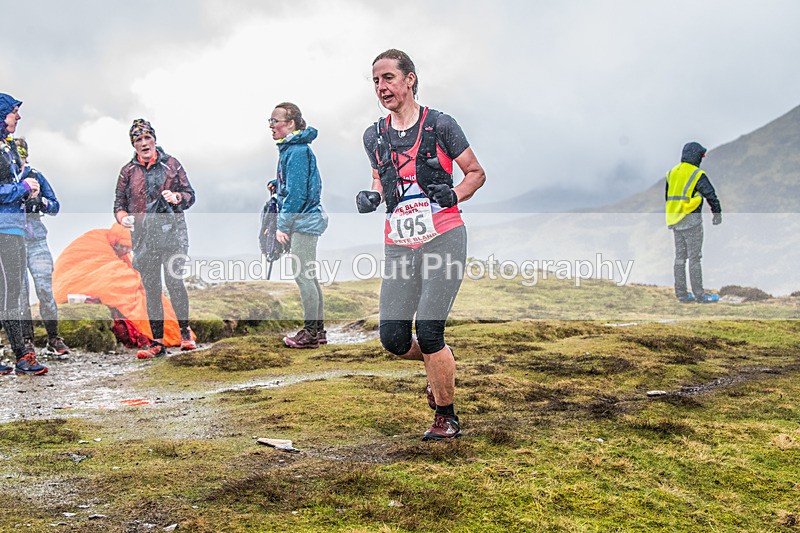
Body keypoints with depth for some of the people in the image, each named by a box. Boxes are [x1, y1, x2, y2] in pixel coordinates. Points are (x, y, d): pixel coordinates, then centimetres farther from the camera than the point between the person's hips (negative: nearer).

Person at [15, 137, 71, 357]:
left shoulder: (36, 176, 10)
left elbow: (55, 206, 10)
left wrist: (41, 202, -11)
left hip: (37, 242, 1)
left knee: (45, 289, -5)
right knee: (20, 292, 0)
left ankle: (53, 339, 5)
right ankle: (26, 340, 9)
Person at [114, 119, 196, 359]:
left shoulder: (171, 164, 9)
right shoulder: (128, 172, 12)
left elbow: (190, 194, 10)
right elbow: (119, 204, 14)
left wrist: (176, 197, -11)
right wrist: (123, 217, -8)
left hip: (172, 233, -2)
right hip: (144, 237, 2)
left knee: (174, 280, -14)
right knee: (151, 289, 2)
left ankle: (185, 330, 7)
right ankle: (158, 342, 7)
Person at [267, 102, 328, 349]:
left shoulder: (297, 150, -16)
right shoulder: (290, 148, 14)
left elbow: (296, 193, -20)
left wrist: (282, 226, -17)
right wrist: (278, 184, 5)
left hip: (303, 219, -10)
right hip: (303, 220, 10)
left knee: (302, 274, -6)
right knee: (308, 274, 13)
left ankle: (311, 331, 0)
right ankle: (318, 329, 20)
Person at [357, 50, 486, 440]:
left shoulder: (440, 126, -3)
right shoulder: (374, 136, 9)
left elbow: (476, 173, 6)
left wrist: (453, 195, -13)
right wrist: (371, 198, 2)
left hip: (443, 238, -4)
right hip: (398, 244, 5)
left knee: (428, 331, -12)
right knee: (393, 337, -2)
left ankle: (446, 418, 8)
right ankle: (439, 368, 33)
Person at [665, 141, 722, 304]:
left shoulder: (672, 173, 10)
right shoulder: (697, 175, -12)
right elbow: (711, 196, -12)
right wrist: (717, 214, 2)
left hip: (675, 221, 7)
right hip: (692, 221, -7)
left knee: (680, 257, 10)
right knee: (694, 258, -3)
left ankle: (681, 294, 13)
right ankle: (699, 295, 1)